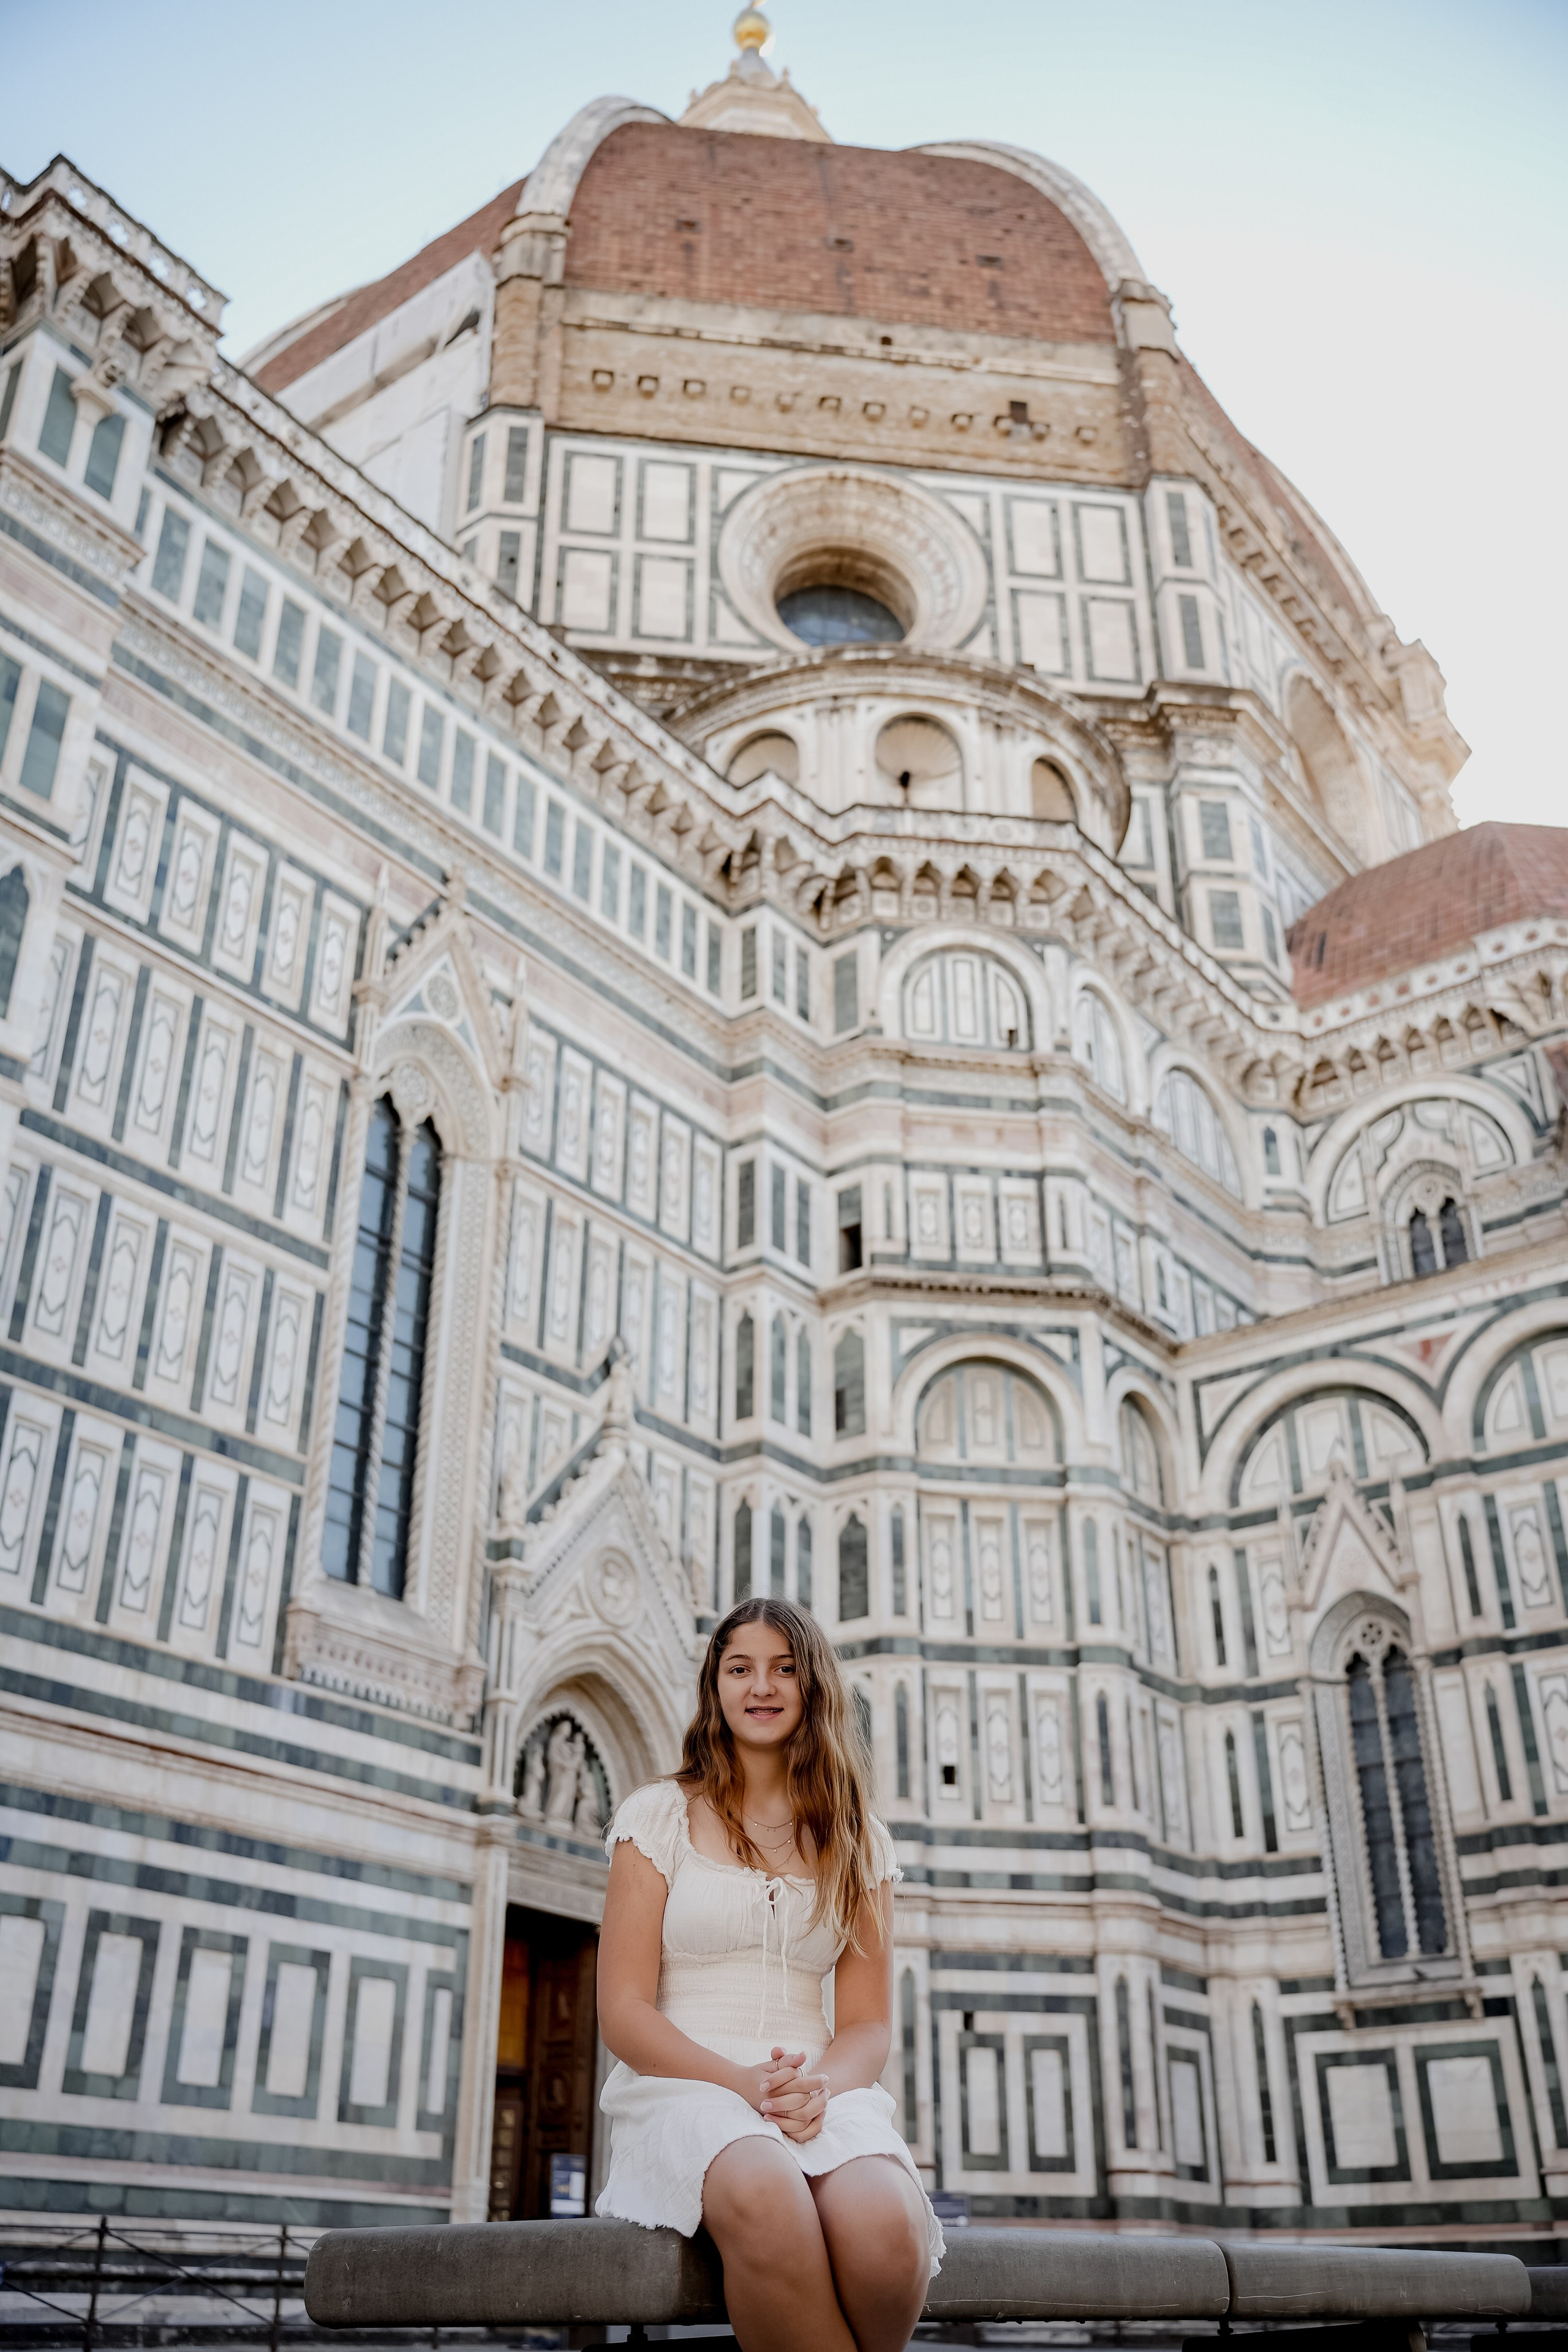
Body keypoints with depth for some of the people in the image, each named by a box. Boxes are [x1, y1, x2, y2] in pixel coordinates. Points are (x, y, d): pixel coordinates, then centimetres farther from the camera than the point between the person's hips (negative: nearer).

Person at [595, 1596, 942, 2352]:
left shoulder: (857, 1842, 15)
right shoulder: (659, 1815, 8)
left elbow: (867, 2023, 10)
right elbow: (623, 2010, 1)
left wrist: (818, 2086, -14)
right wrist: (741, 2083, -15)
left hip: (824, 2093, 3)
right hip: (681, 2087, -2)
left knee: (887, 2229, -34)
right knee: (766, 2200, -40)